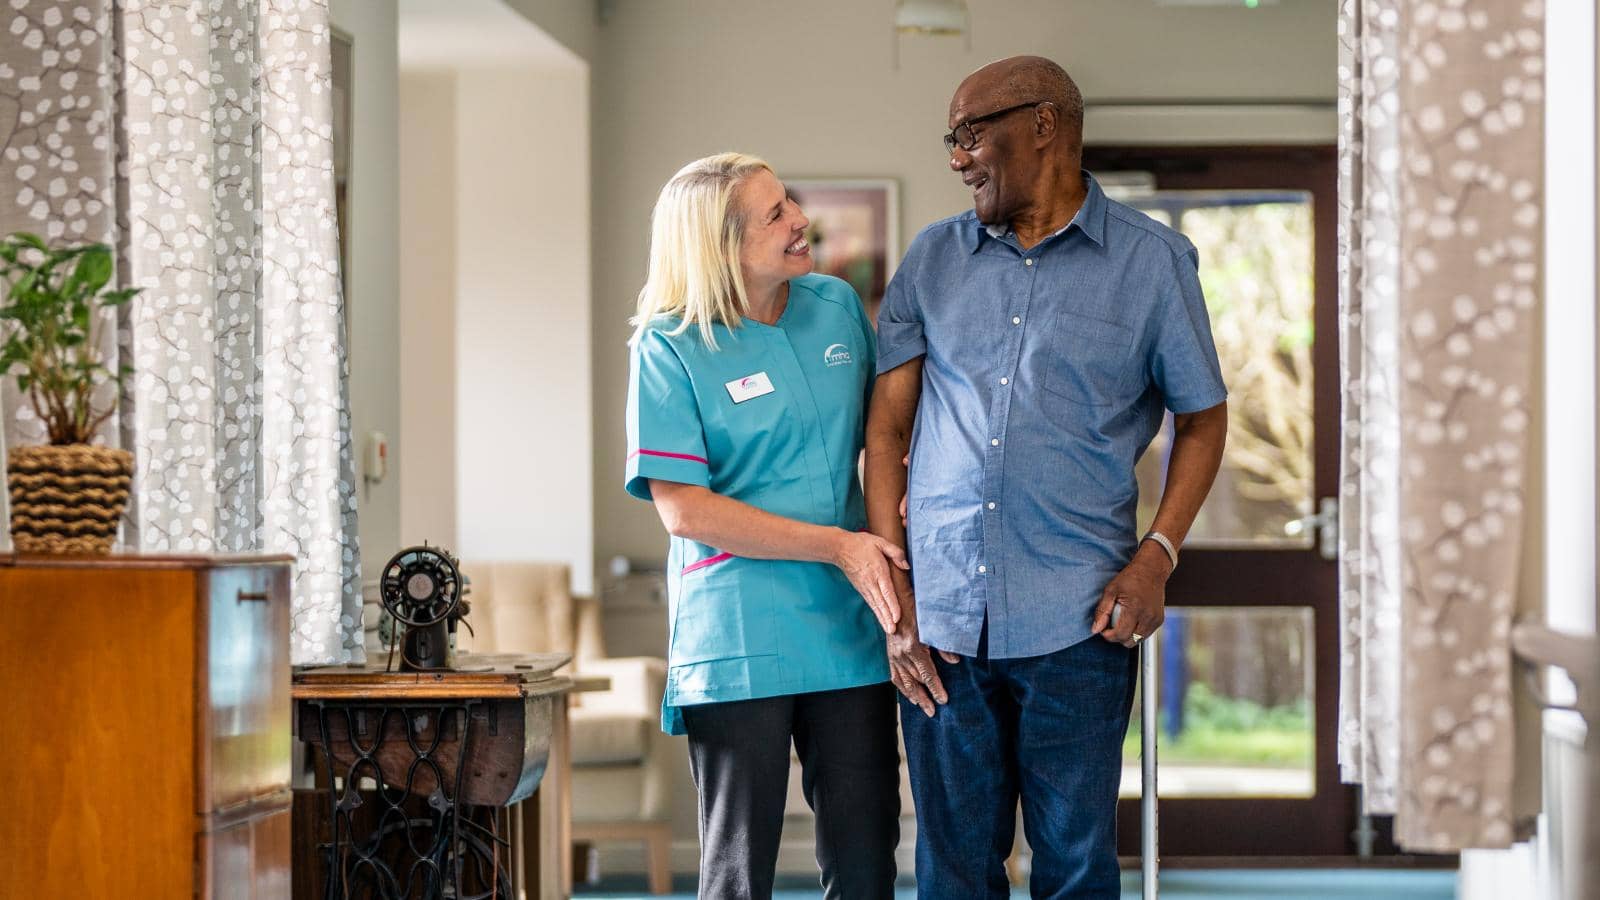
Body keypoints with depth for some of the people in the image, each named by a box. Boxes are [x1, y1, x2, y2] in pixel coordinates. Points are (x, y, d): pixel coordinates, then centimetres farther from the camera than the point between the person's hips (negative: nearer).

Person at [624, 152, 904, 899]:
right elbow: (682, 508, -14)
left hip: (851, 633, 5)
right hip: (738, 645, -5)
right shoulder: (671, 348, -9)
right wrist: (837, 546, -16)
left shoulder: (837, 306, 6)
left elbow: (882, 425, 21)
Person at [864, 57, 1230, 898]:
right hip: (941, 622, 3)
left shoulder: (1152, 261, 4)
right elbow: (886, 427, 10)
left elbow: (1202, 418, 9)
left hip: (1075, 623, -2)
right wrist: (894, 596, 1)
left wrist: (1157, 555, -6)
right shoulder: (933, 259, 11)